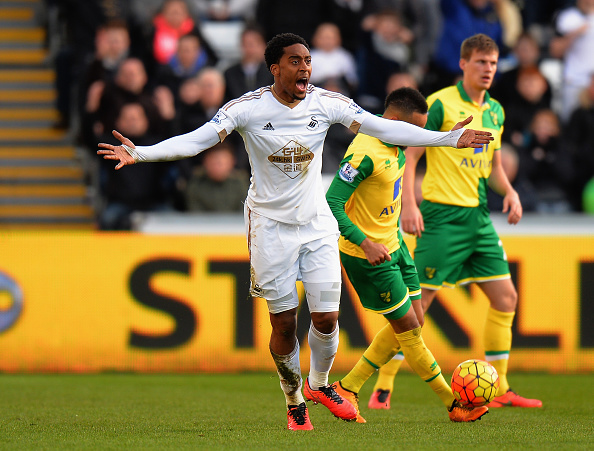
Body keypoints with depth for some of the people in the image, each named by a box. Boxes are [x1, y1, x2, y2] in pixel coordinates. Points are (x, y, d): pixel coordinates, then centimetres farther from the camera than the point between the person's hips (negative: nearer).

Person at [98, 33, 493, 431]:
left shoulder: (327, 104, -6)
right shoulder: (249, 108, -13)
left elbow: (382, 128, -4)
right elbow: (197, 140, -18)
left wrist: (449, 139, -8)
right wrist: (140, 153, -32)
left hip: (317, 223, 2)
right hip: (271, 227, -2)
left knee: (327, 318, -3)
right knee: (284, 323, 0)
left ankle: (320, 384, 27)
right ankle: (294, 403, 23)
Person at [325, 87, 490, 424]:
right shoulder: (365, 154, -27)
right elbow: (332, 204, -28)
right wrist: (365, 243, -33)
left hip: (393, 244, 10)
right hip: (368, 255, -10)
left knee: (412, 322, 11)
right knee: (407, 327, -2)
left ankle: (347, 388, 17)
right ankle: (454, 404, 6)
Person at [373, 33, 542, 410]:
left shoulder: (495, 111, 14)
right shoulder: (441, 104, -9)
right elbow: (409, 155, -10)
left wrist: (509, 192, 6)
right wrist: (408, 204, -21)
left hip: (478, 216, 7)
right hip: (443, 216, -7)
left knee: (506, 297, 5)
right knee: (418, 301, -9)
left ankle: (499, 389, 14)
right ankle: (383, 387, -3)